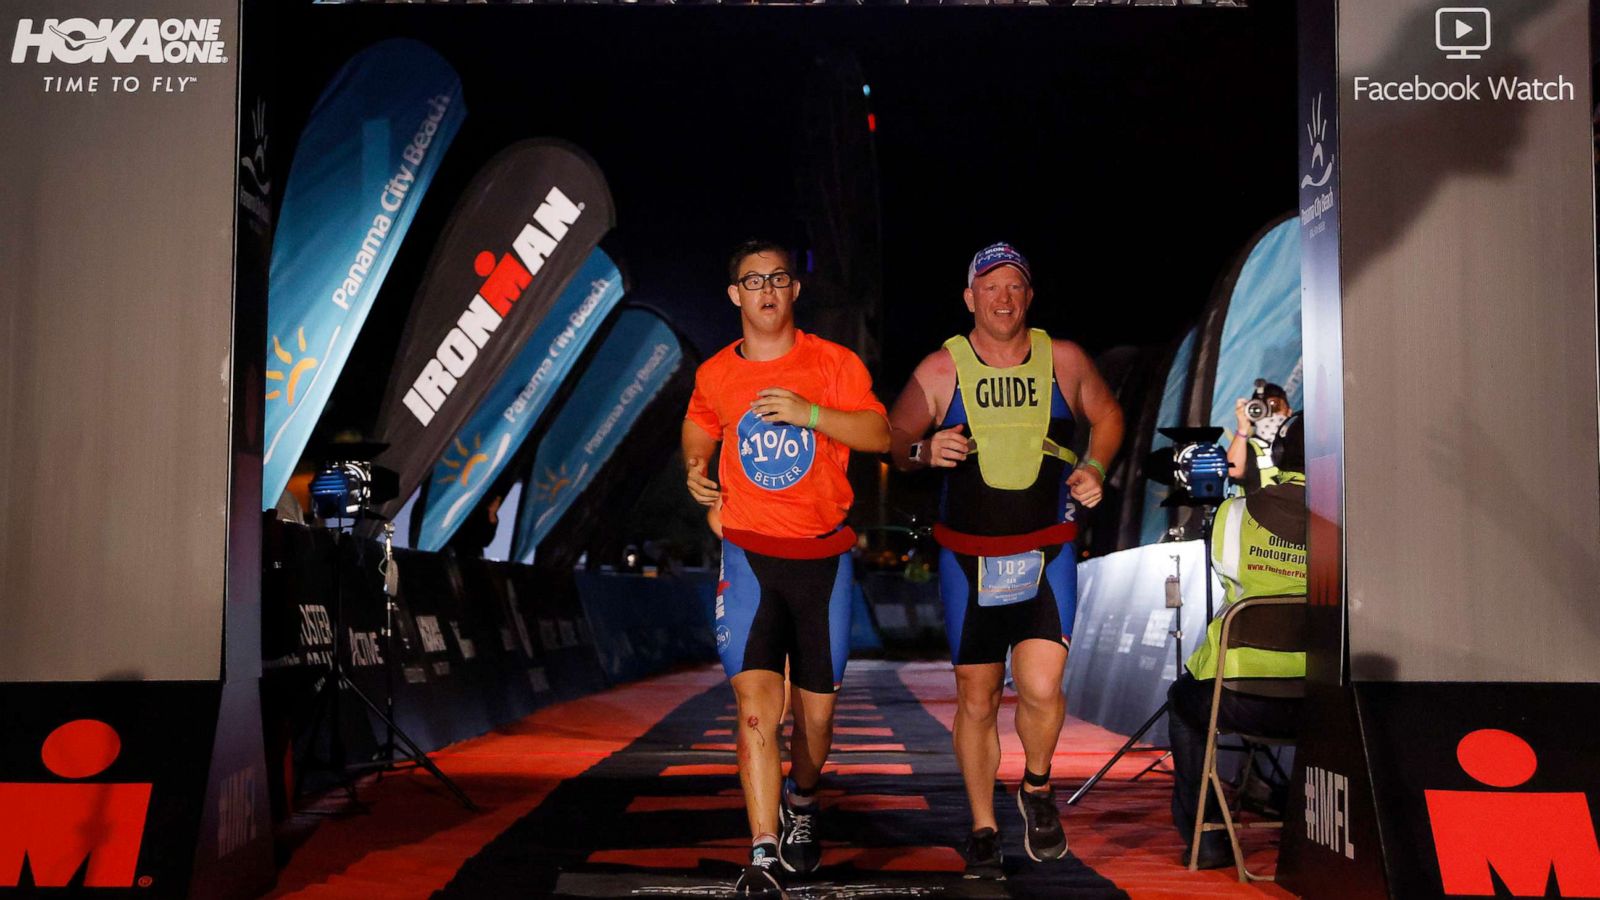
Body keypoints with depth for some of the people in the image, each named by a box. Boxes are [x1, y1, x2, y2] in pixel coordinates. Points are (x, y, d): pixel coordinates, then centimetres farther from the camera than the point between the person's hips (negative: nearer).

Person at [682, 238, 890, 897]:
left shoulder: (834, 364, 1)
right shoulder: (714, 375, 7)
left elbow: (879, 434, -7)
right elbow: (698, 429, 27)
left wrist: (810, 413, -19)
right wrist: (697, 470, 9)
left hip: (822, 554, 1)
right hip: (748, 552, 0)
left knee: (816, 710, 9)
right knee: (756, 704, -15)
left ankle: (801, 801, 40)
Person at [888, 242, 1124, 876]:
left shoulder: (1063, 360, 1)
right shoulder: (941, 371, -2)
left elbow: (1106, 414, 18)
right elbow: (892, 439, 6)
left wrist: (1094, 468, 1)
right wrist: (926, 450, -16)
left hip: (1047, 554, 0)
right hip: (967, 557, 0)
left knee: (1040, 687, -15)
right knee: (976, 699, 5)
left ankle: (1037, 788, 16)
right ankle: (983, 829, 23)